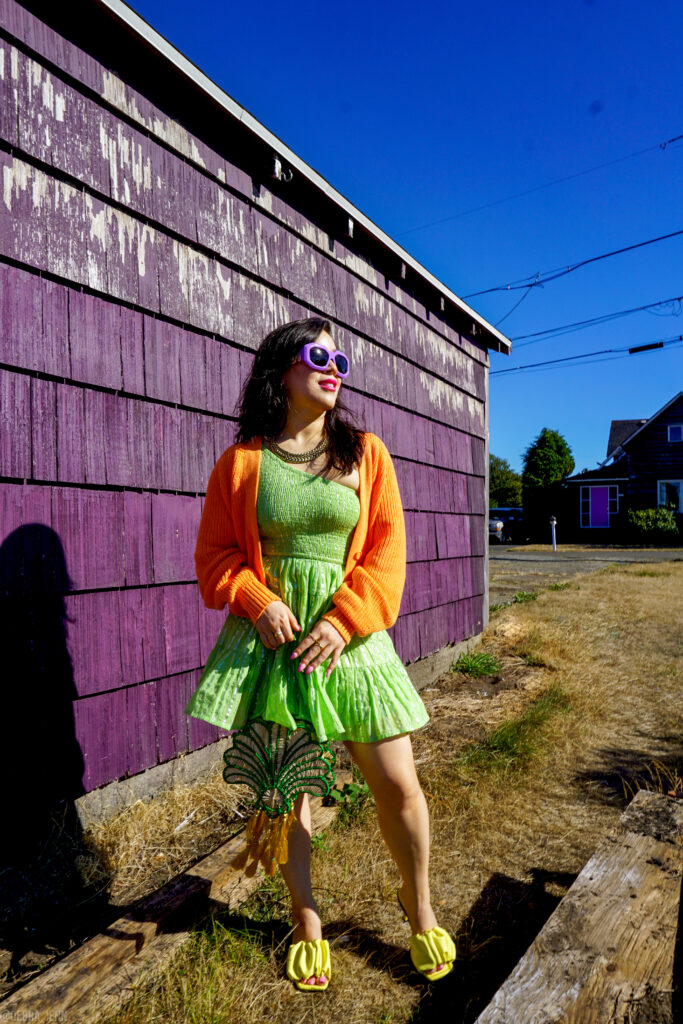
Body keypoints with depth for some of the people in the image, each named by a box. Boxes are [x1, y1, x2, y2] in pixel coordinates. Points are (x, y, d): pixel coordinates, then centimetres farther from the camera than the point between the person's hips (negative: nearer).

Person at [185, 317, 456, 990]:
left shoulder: (365, 453, 4)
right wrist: (259, 603, -12)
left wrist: (344, 619, -12)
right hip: (270, 637, 0)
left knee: (398, 784, 5)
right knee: (285, 787, 11)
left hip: (351, 637, 1)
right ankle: (306, 923, 37)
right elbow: (215, 557, 5)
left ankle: (418, 904, 37)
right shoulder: (241, 461, 2)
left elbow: (387, 549, -1)